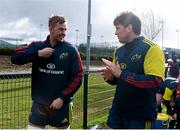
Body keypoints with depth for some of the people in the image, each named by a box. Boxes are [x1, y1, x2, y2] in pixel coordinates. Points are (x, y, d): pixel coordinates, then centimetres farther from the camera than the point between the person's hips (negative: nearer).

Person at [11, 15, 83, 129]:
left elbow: (78, 77, -7)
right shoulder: (37, 46, 1)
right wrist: (38, 54, -18)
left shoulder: (71, 50, -5)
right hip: (39, 103, 2)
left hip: (62, 104, -1)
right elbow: (15, 58, -8)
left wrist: (62, 98, -13)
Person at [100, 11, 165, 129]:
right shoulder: (119, 51, 9)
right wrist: (110, 77, -5)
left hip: (141, 116, -6)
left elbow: (155, 82, -25)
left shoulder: (151, 49, -14)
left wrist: (121, 73, -25)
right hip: (117, 111, 6)